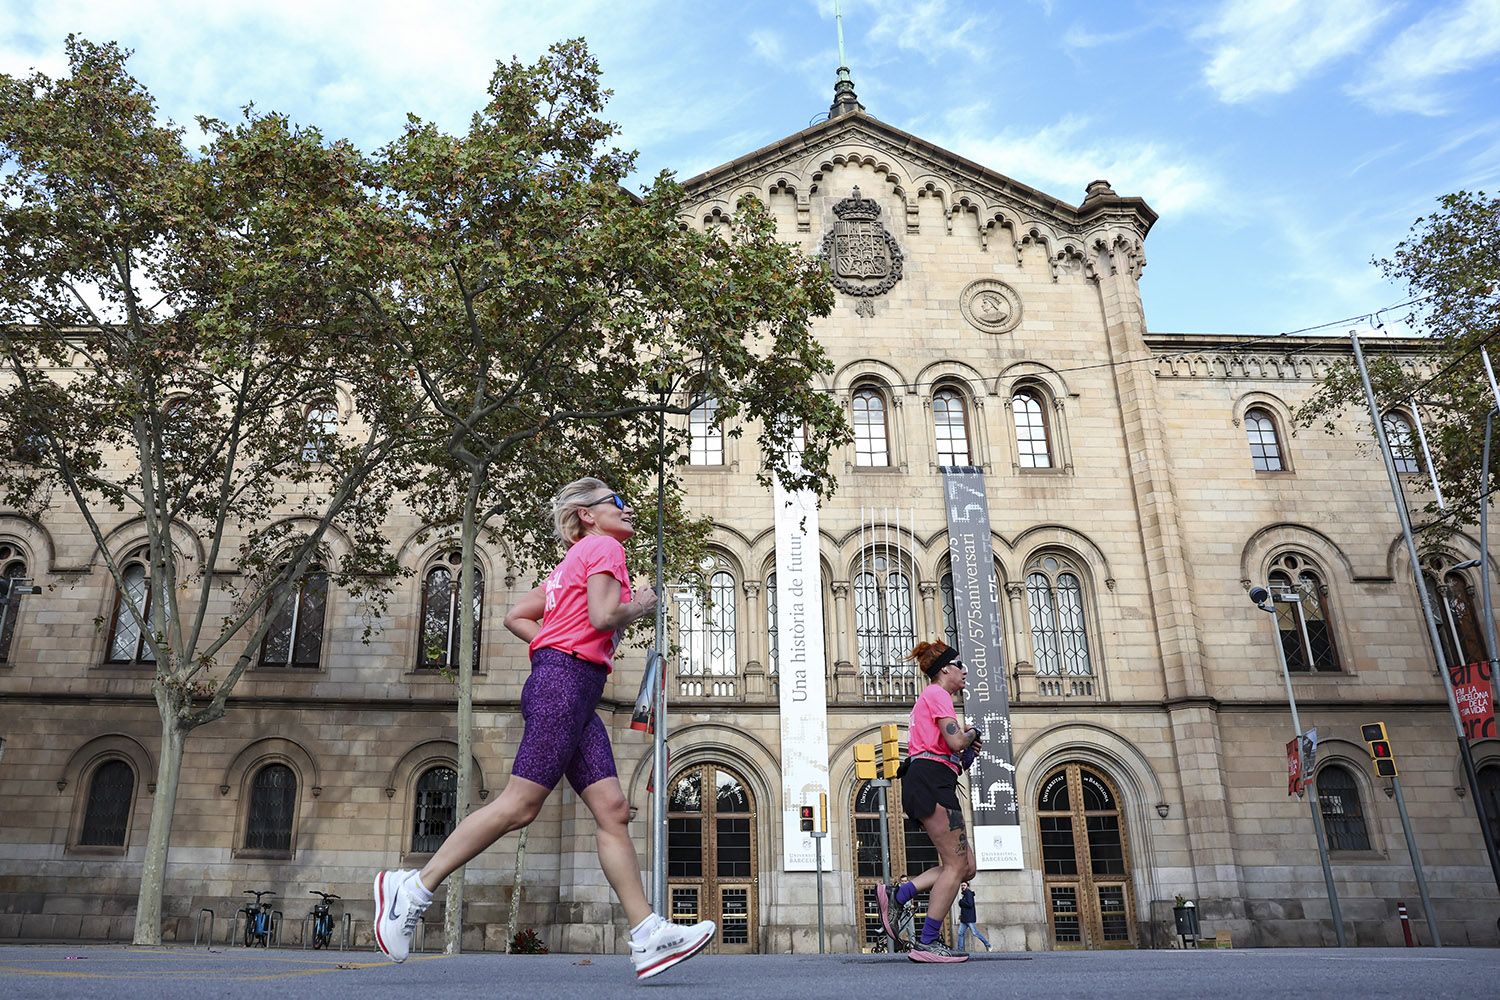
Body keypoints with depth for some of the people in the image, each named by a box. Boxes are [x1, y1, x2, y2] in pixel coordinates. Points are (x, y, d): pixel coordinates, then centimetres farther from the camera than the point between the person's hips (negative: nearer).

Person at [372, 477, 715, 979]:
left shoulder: (575, 561, 26)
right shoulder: (603, 547, -1)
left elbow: (516, 617, 24)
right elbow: (603, 616, -16)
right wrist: (641, 605, 2)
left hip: (575, 694, 10)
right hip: (565, 683, -10)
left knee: (613, 809, 0)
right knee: (520, 805, -10)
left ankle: (647, 938, -3)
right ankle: (414, 888, 1)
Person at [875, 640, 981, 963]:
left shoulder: (930, 696, 28)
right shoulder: (937, 693, -3)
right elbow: (955, 741, -15)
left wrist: (965, 749, 16)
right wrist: (972, 734, 5)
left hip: (924, 784, 10)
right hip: (932, 781, -10)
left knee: (965, 866, 6)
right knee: (957, 865, -8)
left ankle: (896, 895, -1)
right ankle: (928, 943, -8)